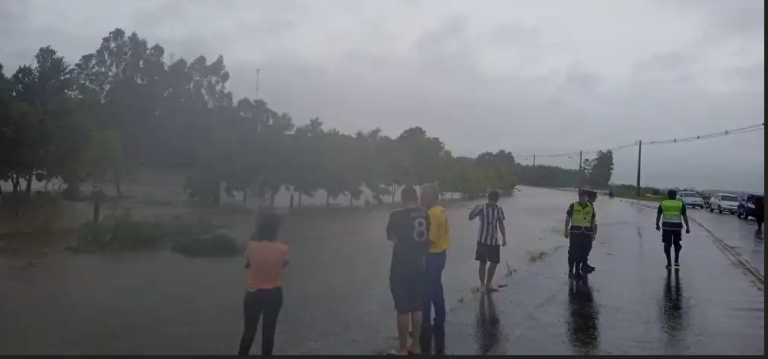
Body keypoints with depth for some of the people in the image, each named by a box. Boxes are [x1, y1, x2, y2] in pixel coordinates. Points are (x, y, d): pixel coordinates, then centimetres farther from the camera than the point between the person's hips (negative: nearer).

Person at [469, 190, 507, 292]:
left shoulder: (499, 209, 1)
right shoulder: (482, 208, -11)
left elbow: (501, 224, 9)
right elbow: (471, 218, -20)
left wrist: (504, 238, 11)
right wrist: (474, 209, -37)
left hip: (495, 241, 4)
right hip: (483, 240, -4)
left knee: (494, 263, 11)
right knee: (483, 263, 1)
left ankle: (488, 283, 28)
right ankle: (482, 284, 17)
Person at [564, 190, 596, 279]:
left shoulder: (591, 207, 8)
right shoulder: (573, 206, -2)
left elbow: (593, 221, 15)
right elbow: (568, 219, -1)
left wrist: (593, 233, 13)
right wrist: (566, 231, -7)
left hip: (586, 234, 3)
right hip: (575, 233, -3)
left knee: (582, 254, 8)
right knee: (572, 253, -2)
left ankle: (577, 271, 18)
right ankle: (570, 271, 8)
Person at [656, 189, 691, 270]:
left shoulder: (663, 204, 4)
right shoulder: (681, 204, 2)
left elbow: (658, 215, 9)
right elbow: (685, 217, 0)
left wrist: (657, 225, 22)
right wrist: (688, 227, 6)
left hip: (666, 226, 0)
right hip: (677, 226, 1)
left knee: (667, 244, 4)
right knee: (677, 243, 20)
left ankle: (669, 263, 3)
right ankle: (676, 261, 13)